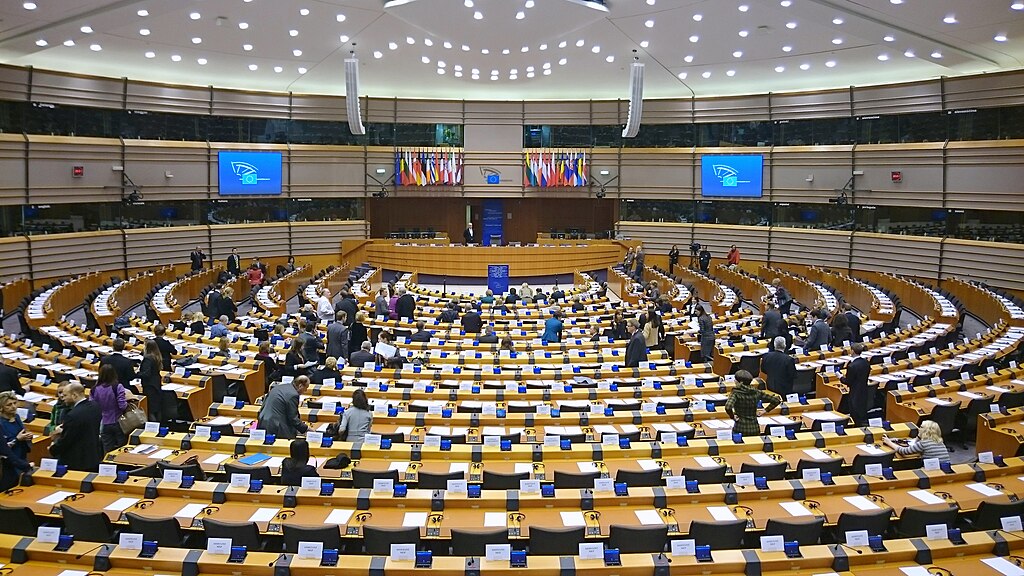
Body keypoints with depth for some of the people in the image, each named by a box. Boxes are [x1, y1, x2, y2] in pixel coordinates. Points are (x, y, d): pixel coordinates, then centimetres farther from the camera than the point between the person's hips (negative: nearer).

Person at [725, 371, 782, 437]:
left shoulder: (736, 393, -11)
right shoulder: (757, 392, 1)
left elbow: (728, 407, -30)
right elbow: (777, 400, 5)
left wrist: (732, 416, -12)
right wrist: (766, 410, 9)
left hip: (740, 429, -4)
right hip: (754, 428, 4)